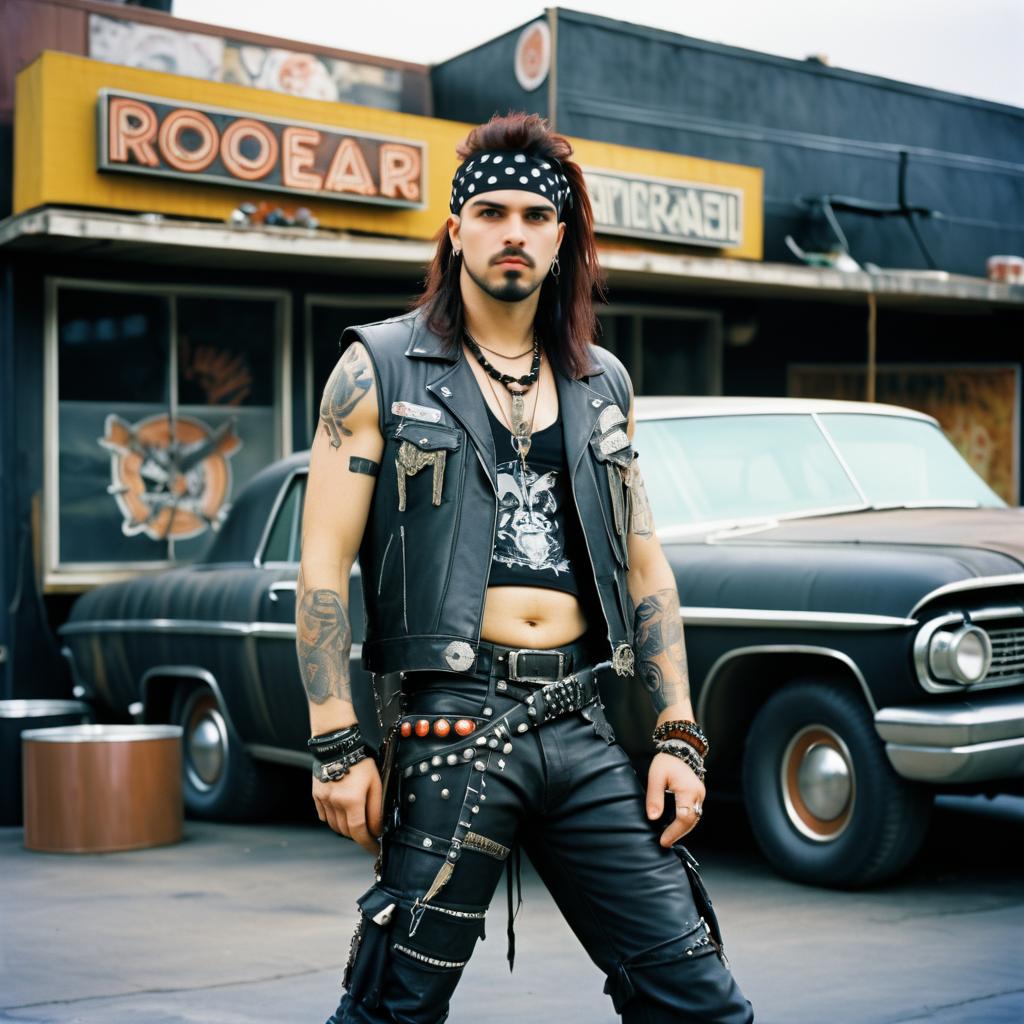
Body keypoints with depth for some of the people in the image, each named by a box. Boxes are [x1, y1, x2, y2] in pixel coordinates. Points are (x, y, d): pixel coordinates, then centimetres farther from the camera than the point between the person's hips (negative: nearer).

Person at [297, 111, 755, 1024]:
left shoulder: (602, 384, 15)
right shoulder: (380, 369, 2)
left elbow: (645, 565, 16)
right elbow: (324, 563, -3)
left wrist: (679, 737, 8)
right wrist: (339, 748, -10)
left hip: (583, 731, 4)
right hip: (451, 723, -4)